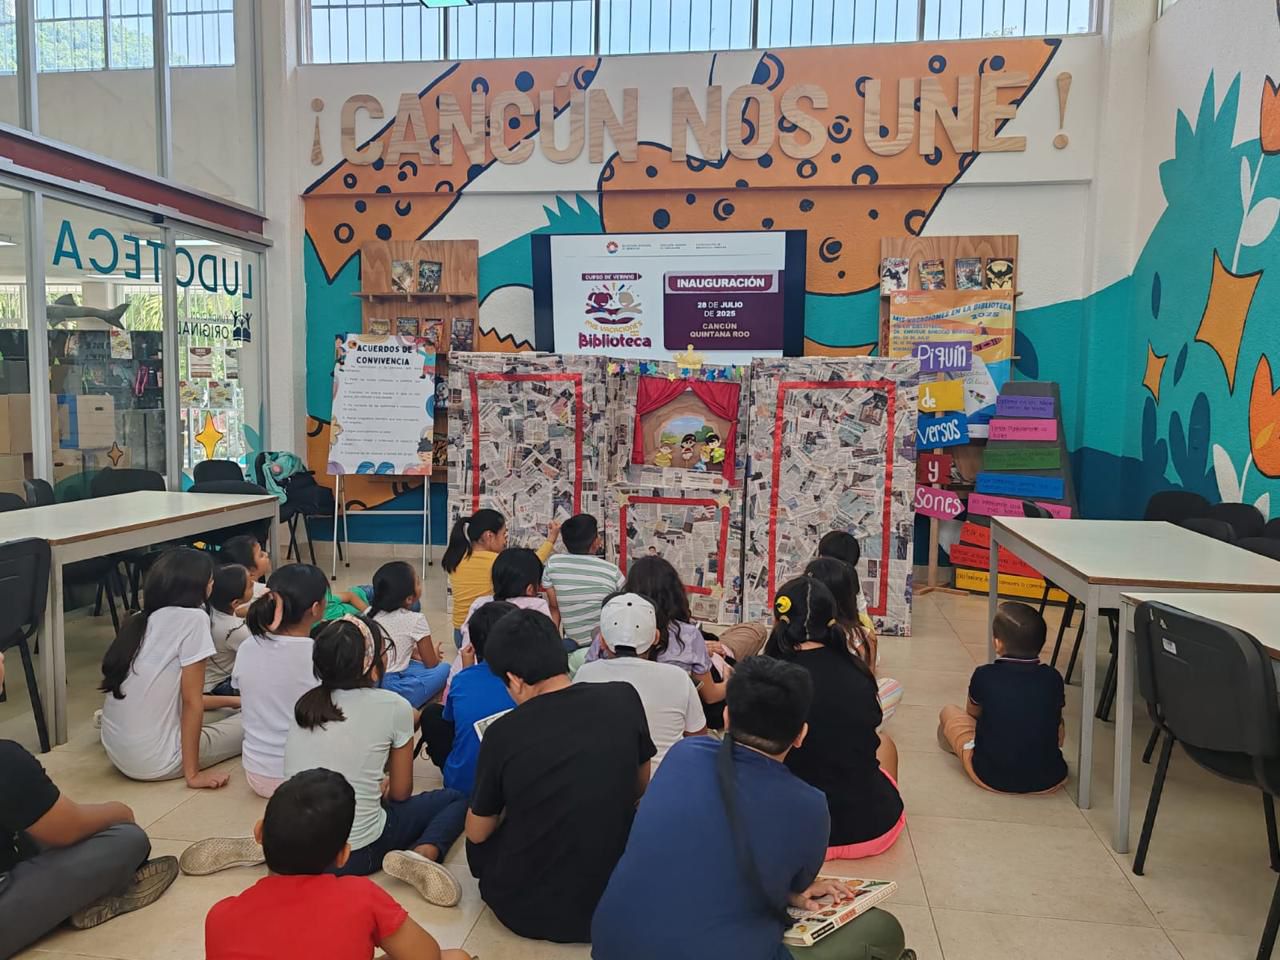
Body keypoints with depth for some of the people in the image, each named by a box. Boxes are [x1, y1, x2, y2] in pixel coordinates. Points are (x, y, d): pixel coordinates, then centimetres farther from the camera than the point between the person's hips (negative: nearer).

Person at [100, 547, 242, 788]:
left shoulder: (139, 619, 9)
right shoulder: (192, 618, -15)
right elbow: (191, 702, -14)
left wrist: (230, 701, 25)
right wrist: (193, 773, -10)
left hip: (118, 753, 8)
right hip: (154, 762, -8)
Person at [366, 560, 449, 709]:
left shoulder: (371, 612, 10)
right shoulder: (415, 620, -7)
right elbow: (431, 663, 4)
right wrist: (434, 655, 25)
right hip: (388, 688, -7)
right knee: (444, 668, 4)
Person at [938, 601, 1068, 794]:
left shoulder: (984, 675, -9)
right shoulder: (1053, 678, -4)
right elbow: (1057, 725, 14)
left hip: (990, 777, -3)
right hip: (1048, 780, 3)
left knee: (949, 712, 18)